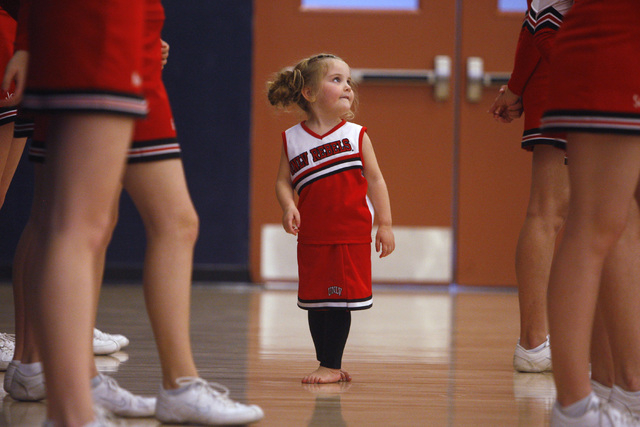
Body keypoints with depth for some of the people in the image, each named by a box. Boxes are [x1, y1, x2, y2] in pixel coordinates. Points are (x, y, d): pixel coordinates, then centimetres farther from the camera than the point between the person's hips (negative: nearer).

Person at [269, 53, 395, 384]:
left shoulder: (356, 135, 0)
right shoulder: (293, 139, 3)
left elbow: (375, 180, 3)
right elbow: (283, 180, 8)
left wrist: (385, 225, 1)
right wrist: (288, 207, -13)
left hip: (351, 235, -2)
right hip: (312, 236, 2)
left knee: (340, 300, -4)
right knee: (315, 302, 7)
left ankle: (331, 365, 3)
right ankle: (329, 365, 18)